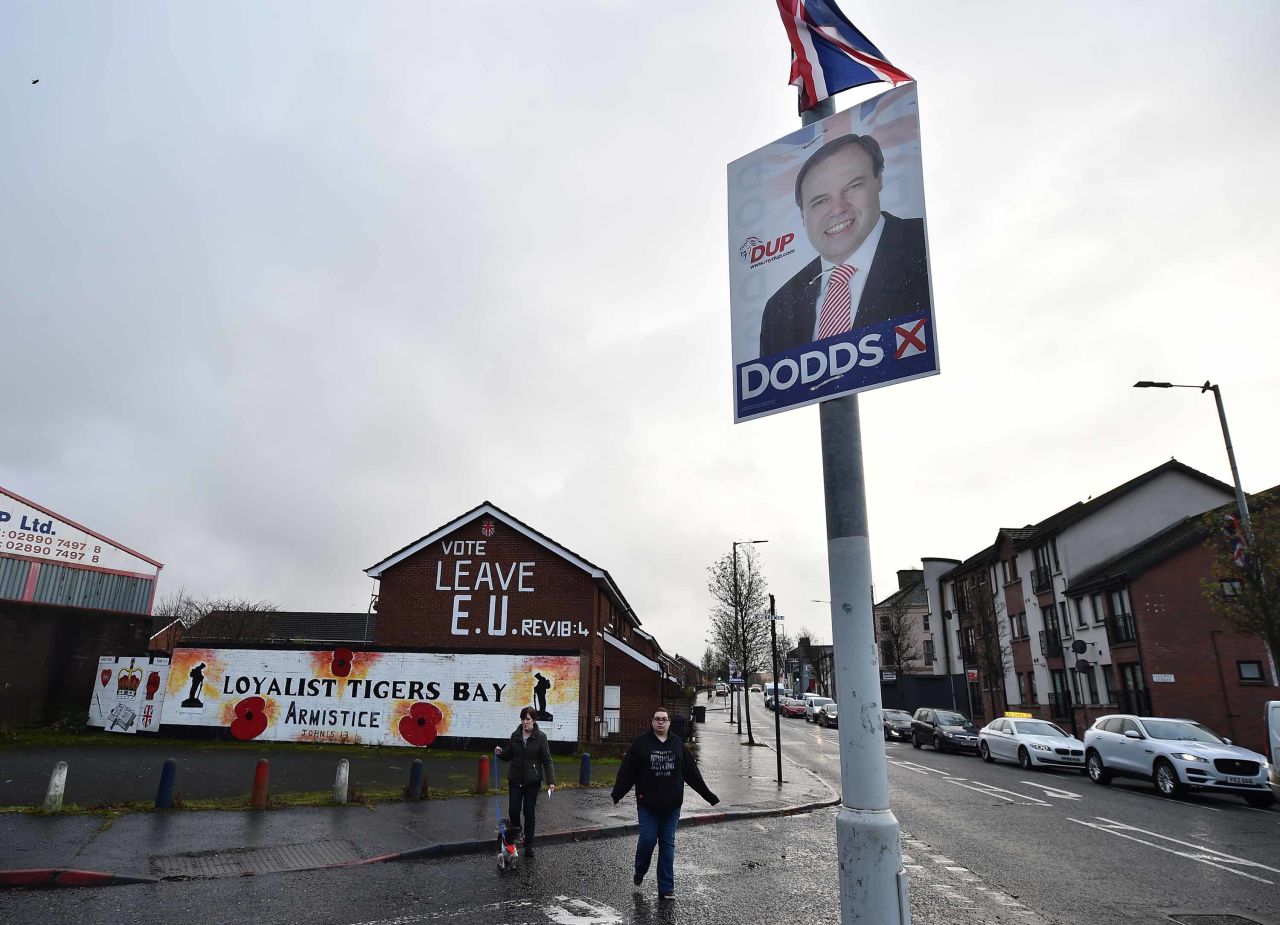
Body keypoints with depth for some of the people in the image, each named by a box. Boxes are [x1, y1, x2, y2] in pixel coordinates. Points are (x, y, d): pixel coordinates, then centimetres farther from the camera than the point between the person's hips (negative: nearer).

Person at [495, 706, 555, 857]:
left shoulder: (540, 736, -8)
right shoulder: (515, 735, 2)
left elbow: (547, 760, -9)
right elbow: (509, 756, 14)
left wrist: (551, 781, -15)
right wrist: (501, 752, -8)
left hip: (532, 781, -3)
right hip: (515, 779, 3)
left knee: (529, 812, 3)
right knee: (513, 810, 1)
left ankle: (529, 845, 18)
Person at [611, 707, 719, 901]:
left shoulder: (677, 744, 7)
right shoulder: (641, 743, -2)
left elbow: (692, 772, 11)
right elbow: (627, 771, -5)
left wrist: (708, 794, 11)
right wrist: (617, 794, -13)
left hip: (671, 805, 2)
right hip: (647, 805, -2)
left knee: (668, 844, 6)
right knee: (648, 840, -3)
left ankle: (666, 888, 14)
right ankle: (639, 873, 27)